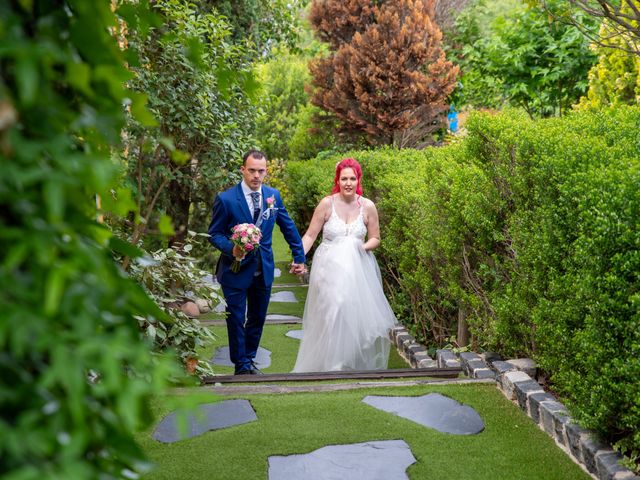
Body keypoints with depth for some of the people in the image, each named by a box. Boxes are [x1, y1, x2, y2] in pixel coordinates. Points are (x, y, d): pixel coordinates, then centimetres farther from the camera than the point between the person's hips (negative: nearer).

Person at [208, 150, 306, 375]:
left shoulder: (273, 195, -1)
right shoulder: (226, 199, -13)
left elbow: (288, 227, 9)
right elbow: (214, 233, -7)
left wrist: (299, 257, 12)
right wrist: (231, 249, -25)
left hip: (264, 269, 4)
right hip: (236, 269, -4)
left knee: (258, 318, 16)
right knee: (236, 319, 3)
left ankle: (249, 358, 33)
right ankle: (242, 365, 18)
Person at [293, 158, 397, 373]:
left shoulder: (368, 206, -2)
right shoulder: (327, 204, -6)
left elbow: (375, 239, 9)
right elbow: (310, 235, -3)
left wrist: (363, 247, -12)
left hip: (358, 269, 2)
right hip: (330, 268, -1)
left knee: (357, 314, 0)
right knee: (331, 316, -6)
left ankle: (358, 364, 17)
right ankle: (331, 364, 6)